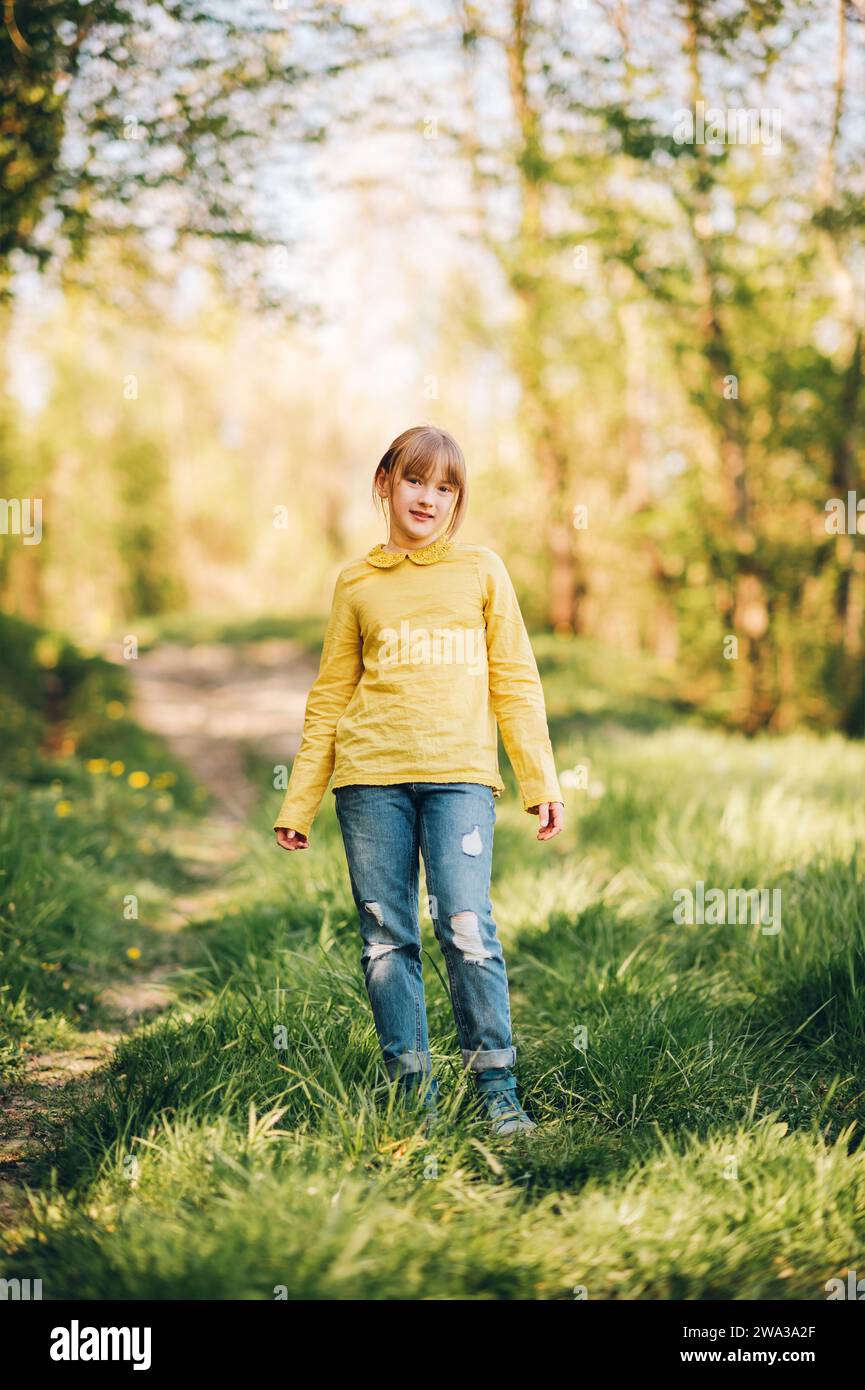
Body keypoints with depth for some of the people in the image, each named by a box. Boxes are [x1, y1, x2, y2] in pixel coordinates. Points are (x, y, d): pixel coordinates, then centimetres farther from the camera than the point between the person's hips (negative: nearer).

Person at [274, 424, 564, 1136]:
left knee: (468, 929, -11)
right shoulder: (356, 582, 14)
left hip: (459, 773, -2)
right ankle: (413, 1091, 11)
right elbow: (330, 698, 15)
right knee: (386, 937, 2)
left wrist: (542, 782, 4)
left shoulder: (482, 570, 12)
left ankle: (498, 1091, -1)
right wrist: (299, 803, 12)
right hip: (370, 775, 2)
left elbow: (515, 683, 11)